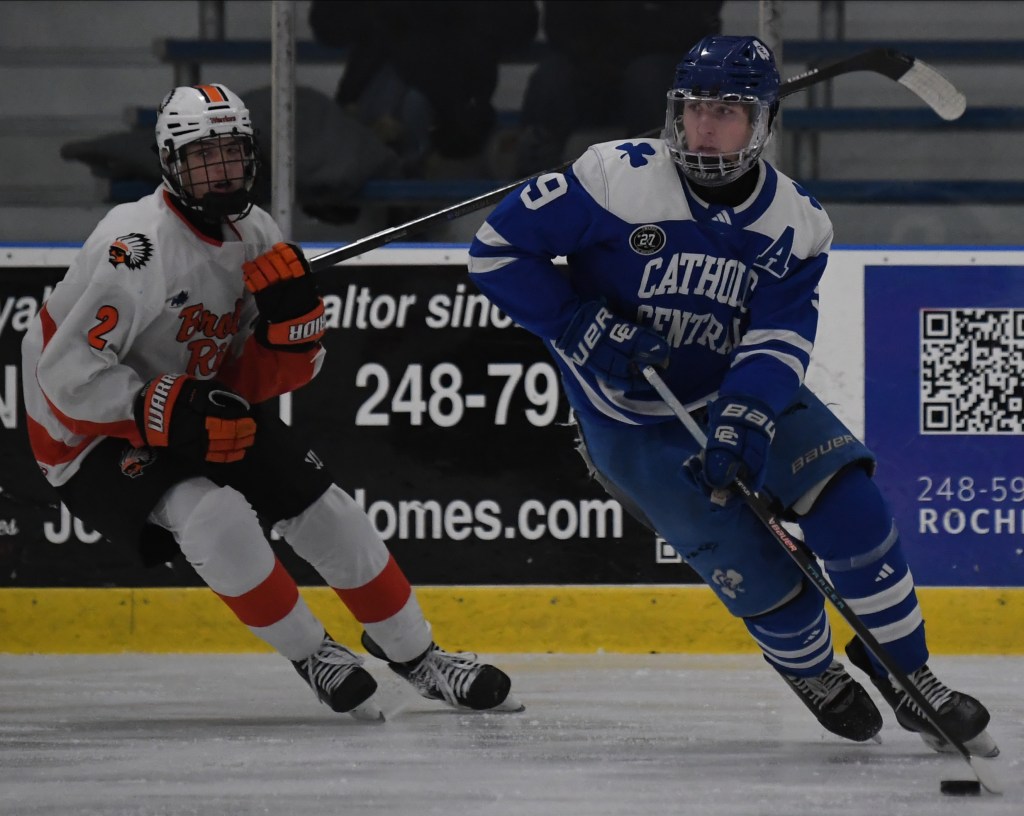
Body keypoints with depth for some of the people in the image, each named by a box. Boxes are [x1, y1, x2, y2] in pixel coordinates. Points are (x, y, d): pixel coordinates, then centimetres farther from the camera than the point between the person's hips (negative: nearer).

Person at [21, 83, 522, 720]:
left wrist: (292, 313, -18)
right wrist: (174, 414, -33)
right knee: (216, 517, -31)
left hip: (208, 403, 7)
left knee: (324, 509, -1)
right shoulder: (137, 245, -27)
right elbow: (69, 376, -29)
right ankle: (312, 657, -11)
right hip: (96, 432, -7)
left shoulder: (259, 237, -2)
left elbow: (280, 375, 3)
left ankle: (415, 655, 17)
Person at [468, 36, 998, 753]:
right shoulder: (618, 178, -19)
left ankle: (905, 673, 1)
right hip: (633, 423, -3)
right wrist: (583, 328, -22)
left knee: (849, 503, -18)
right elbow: (497, 248, -15)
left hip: (745, 397, 3)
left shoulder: (796, 224, -9)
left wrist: (741, 423, -36)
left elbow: (779, 341, -18)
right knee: (760, 577, -12)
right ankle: (812, 673, 21)